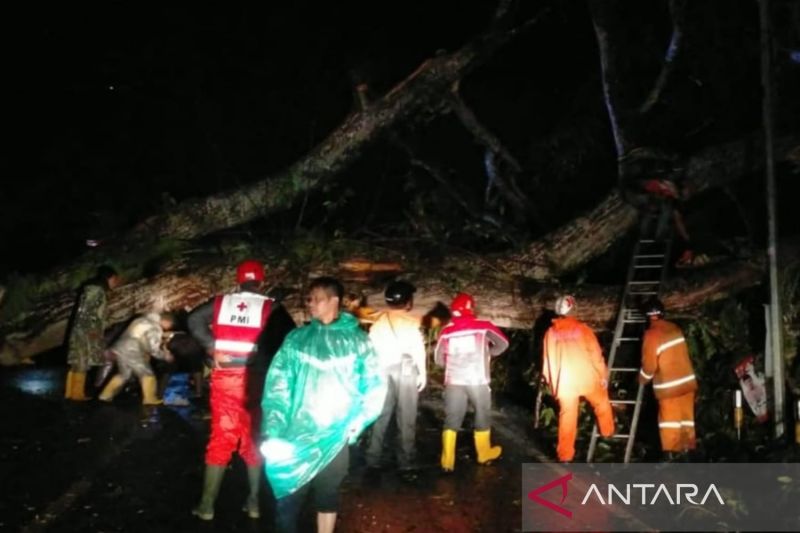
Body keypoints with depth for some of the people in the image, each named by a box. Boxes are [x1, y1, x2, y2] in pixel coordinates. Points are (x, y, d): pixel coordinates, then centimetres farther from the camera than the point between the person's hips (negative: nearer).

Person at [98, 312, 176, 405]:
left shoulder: (144, 319, 17)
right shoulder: (155, 328, -10)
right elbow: (154, 350, -11)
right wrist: (165, 356, 5)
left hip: (120, 347, 9)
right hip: (132, 351, -9)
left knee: (124, 374, 24)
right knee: (147, 374, 4)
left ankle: (106, 394, 28)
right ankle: (149, 398, 4)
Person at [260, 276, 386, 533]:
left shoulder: (356, 340, -1)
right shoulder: (296, 338, 2)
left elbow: (374, 386, 1)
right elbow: (276, 384, -2)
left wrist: (356, 423, -7)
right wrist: (273, 431, -10)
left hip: (334, 437, 0)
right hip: (295, 435, 1)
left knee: (327, 495, 15)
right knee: (287, 496, 3)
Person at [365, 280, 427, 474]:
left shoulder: (378, 321, 10)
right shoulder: (410, 321, -2)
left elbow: (371, 349, 9)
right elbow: (417, 348, -7)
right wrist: (422, 372, 0)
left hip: (383, 370, 4)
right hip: (405, 369, -4)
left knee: (380, 416, 10)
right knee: (406, 418, 3)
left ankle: (373, 459, 11)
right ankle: (405, 461, 6)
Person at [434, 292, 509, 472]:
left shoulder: (447, 331, -1)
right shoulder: (483, 327, -5)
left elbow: (438, 358, 7)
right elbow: (503, 343, 5)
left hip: (454, 382, 1)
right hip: (478, 381, -1)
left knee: (451, 420, 7)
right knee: (482, 417, 17)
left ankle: (447, 461, 4)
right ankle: (484, 454, 32)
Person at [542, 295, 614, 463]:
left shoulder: (551, 332, 1)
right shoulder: (582, 328, -5)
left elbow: (547, 360, 5)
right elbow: (595, 352, -6)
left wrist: (551, 382, 16)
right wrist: (603, 374, 4)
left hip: (564, 381, 2)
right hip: (587, 378, -1)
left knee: (567, 416, 8)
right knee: (602, 403, 26)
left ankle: (565, 455, 9)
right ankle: (608, 432, 43)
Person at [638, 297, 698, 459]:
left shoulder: (651, 334, -18)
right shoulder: (675, 328, 3)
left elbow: (649, 363, -14)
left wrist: (642, 379, 3)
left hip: (668, 384, -6)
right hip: (687, 379, 6)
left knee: (669, 417, 5)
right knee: (686, 415, 16)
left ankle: (672, 449, 9)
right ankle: (688, 446, 26)